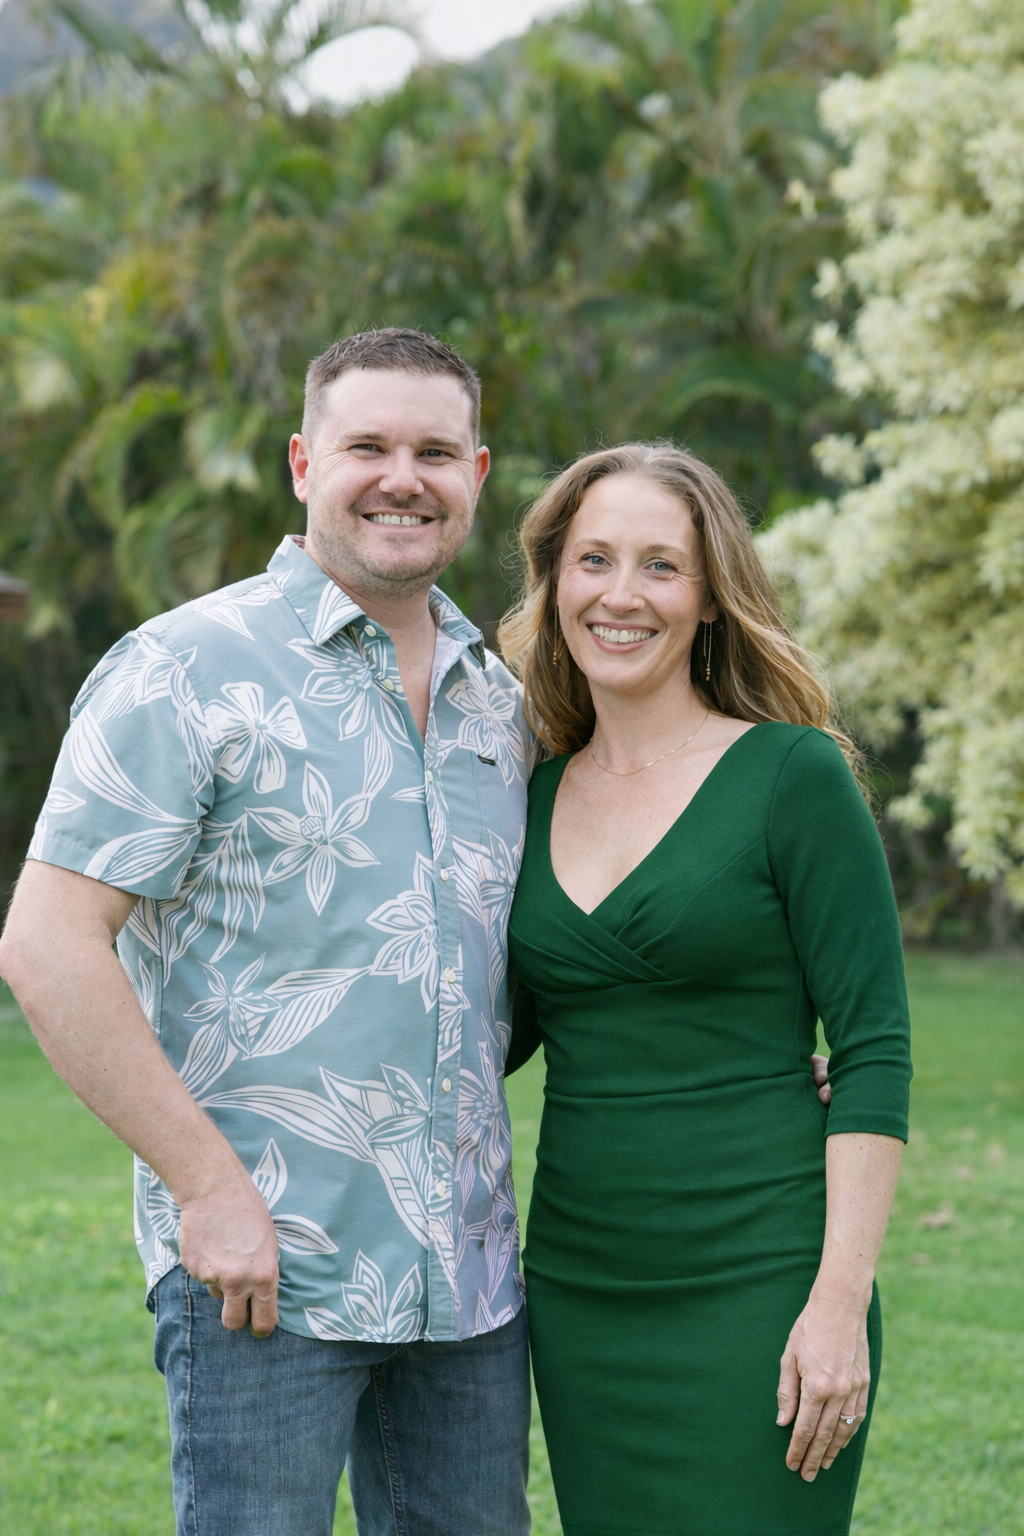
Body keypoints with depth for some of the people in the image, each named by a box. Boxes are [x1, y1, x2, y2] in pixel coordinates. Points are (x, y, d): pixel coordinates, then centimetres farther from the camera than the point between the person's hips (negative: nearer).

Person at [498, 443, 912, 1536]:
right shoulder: (536, 798, 9)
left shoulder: (792, 776, -6)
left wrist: (842, 1299, -15)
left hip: (754, 1285, -5)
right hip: (578, 1289, 5)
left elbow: (873, 1053, -8)